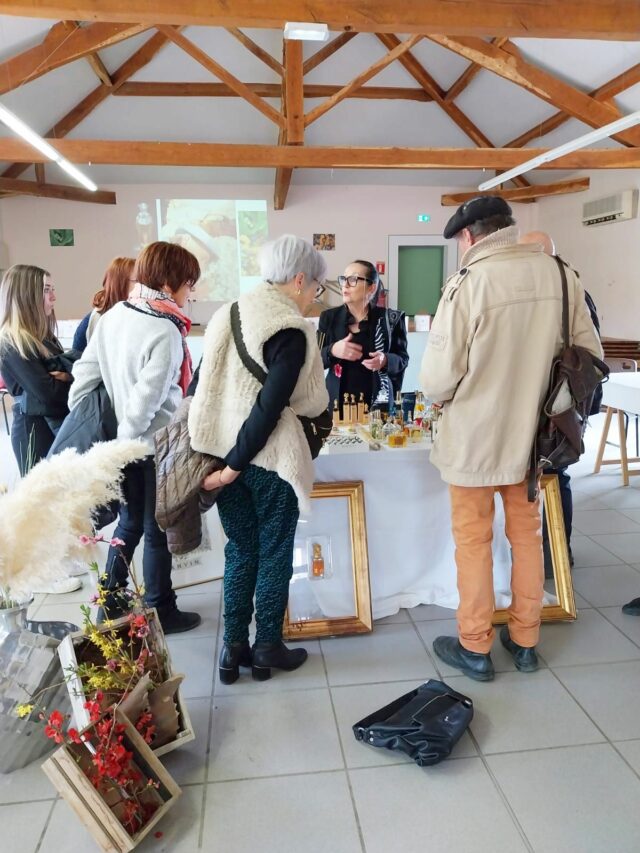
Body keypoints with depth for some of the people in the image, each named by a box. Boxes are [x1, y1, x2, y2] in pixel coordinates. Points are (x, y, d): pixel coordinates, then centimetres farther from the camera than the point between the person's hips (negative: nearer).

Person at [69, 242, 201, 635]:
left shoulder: (114, 315, 0)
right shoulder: (165, 332, -23)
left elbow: (85, 374, 4)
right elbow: (147, 399, -26)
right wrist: (125, 439, -11)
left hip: (127, 443, 7)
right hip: (158, 445, -7)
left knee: (130, 522, 21)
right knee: (158, 530, 9)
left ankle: (112, 604, 35)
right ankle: (162, 613, 27)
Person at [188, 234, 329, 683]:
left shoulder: (230, 312, 8)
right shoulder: (291, 331, -15)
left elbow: (203, 384, 11)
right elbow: (270, 407, -20)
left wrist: (224, 457, 14)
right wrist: (235, 465, -14)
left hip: (223, 448, 7)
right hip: (269, 457, -7)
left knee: (240, 550, 18)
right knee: (275, 555, 11)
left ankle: (234, 647, 26)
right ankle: (267, 648, 25)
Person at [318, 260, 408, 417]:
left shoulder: (389, 319, -1)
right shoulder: (329, 317, 4)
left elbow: (402, 359, 5)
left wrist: (385, 361, -16)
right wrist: (332, 351, -14)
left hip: (377, 403, -1)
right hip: (338, 401, 1)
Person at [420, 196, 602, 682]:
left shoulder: (468, 284, -18)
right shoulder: (560, 275, -3)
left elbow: (437, 379, -18)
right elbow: (590, 355, 3)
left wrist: (443, 396, 5)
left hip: (475, 437, -5)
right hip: (532, 435, 5)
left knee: (473, 541, 11)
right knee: (527, 536, 19)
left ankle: (475, 649, 25)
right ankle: (525, 641, 34)